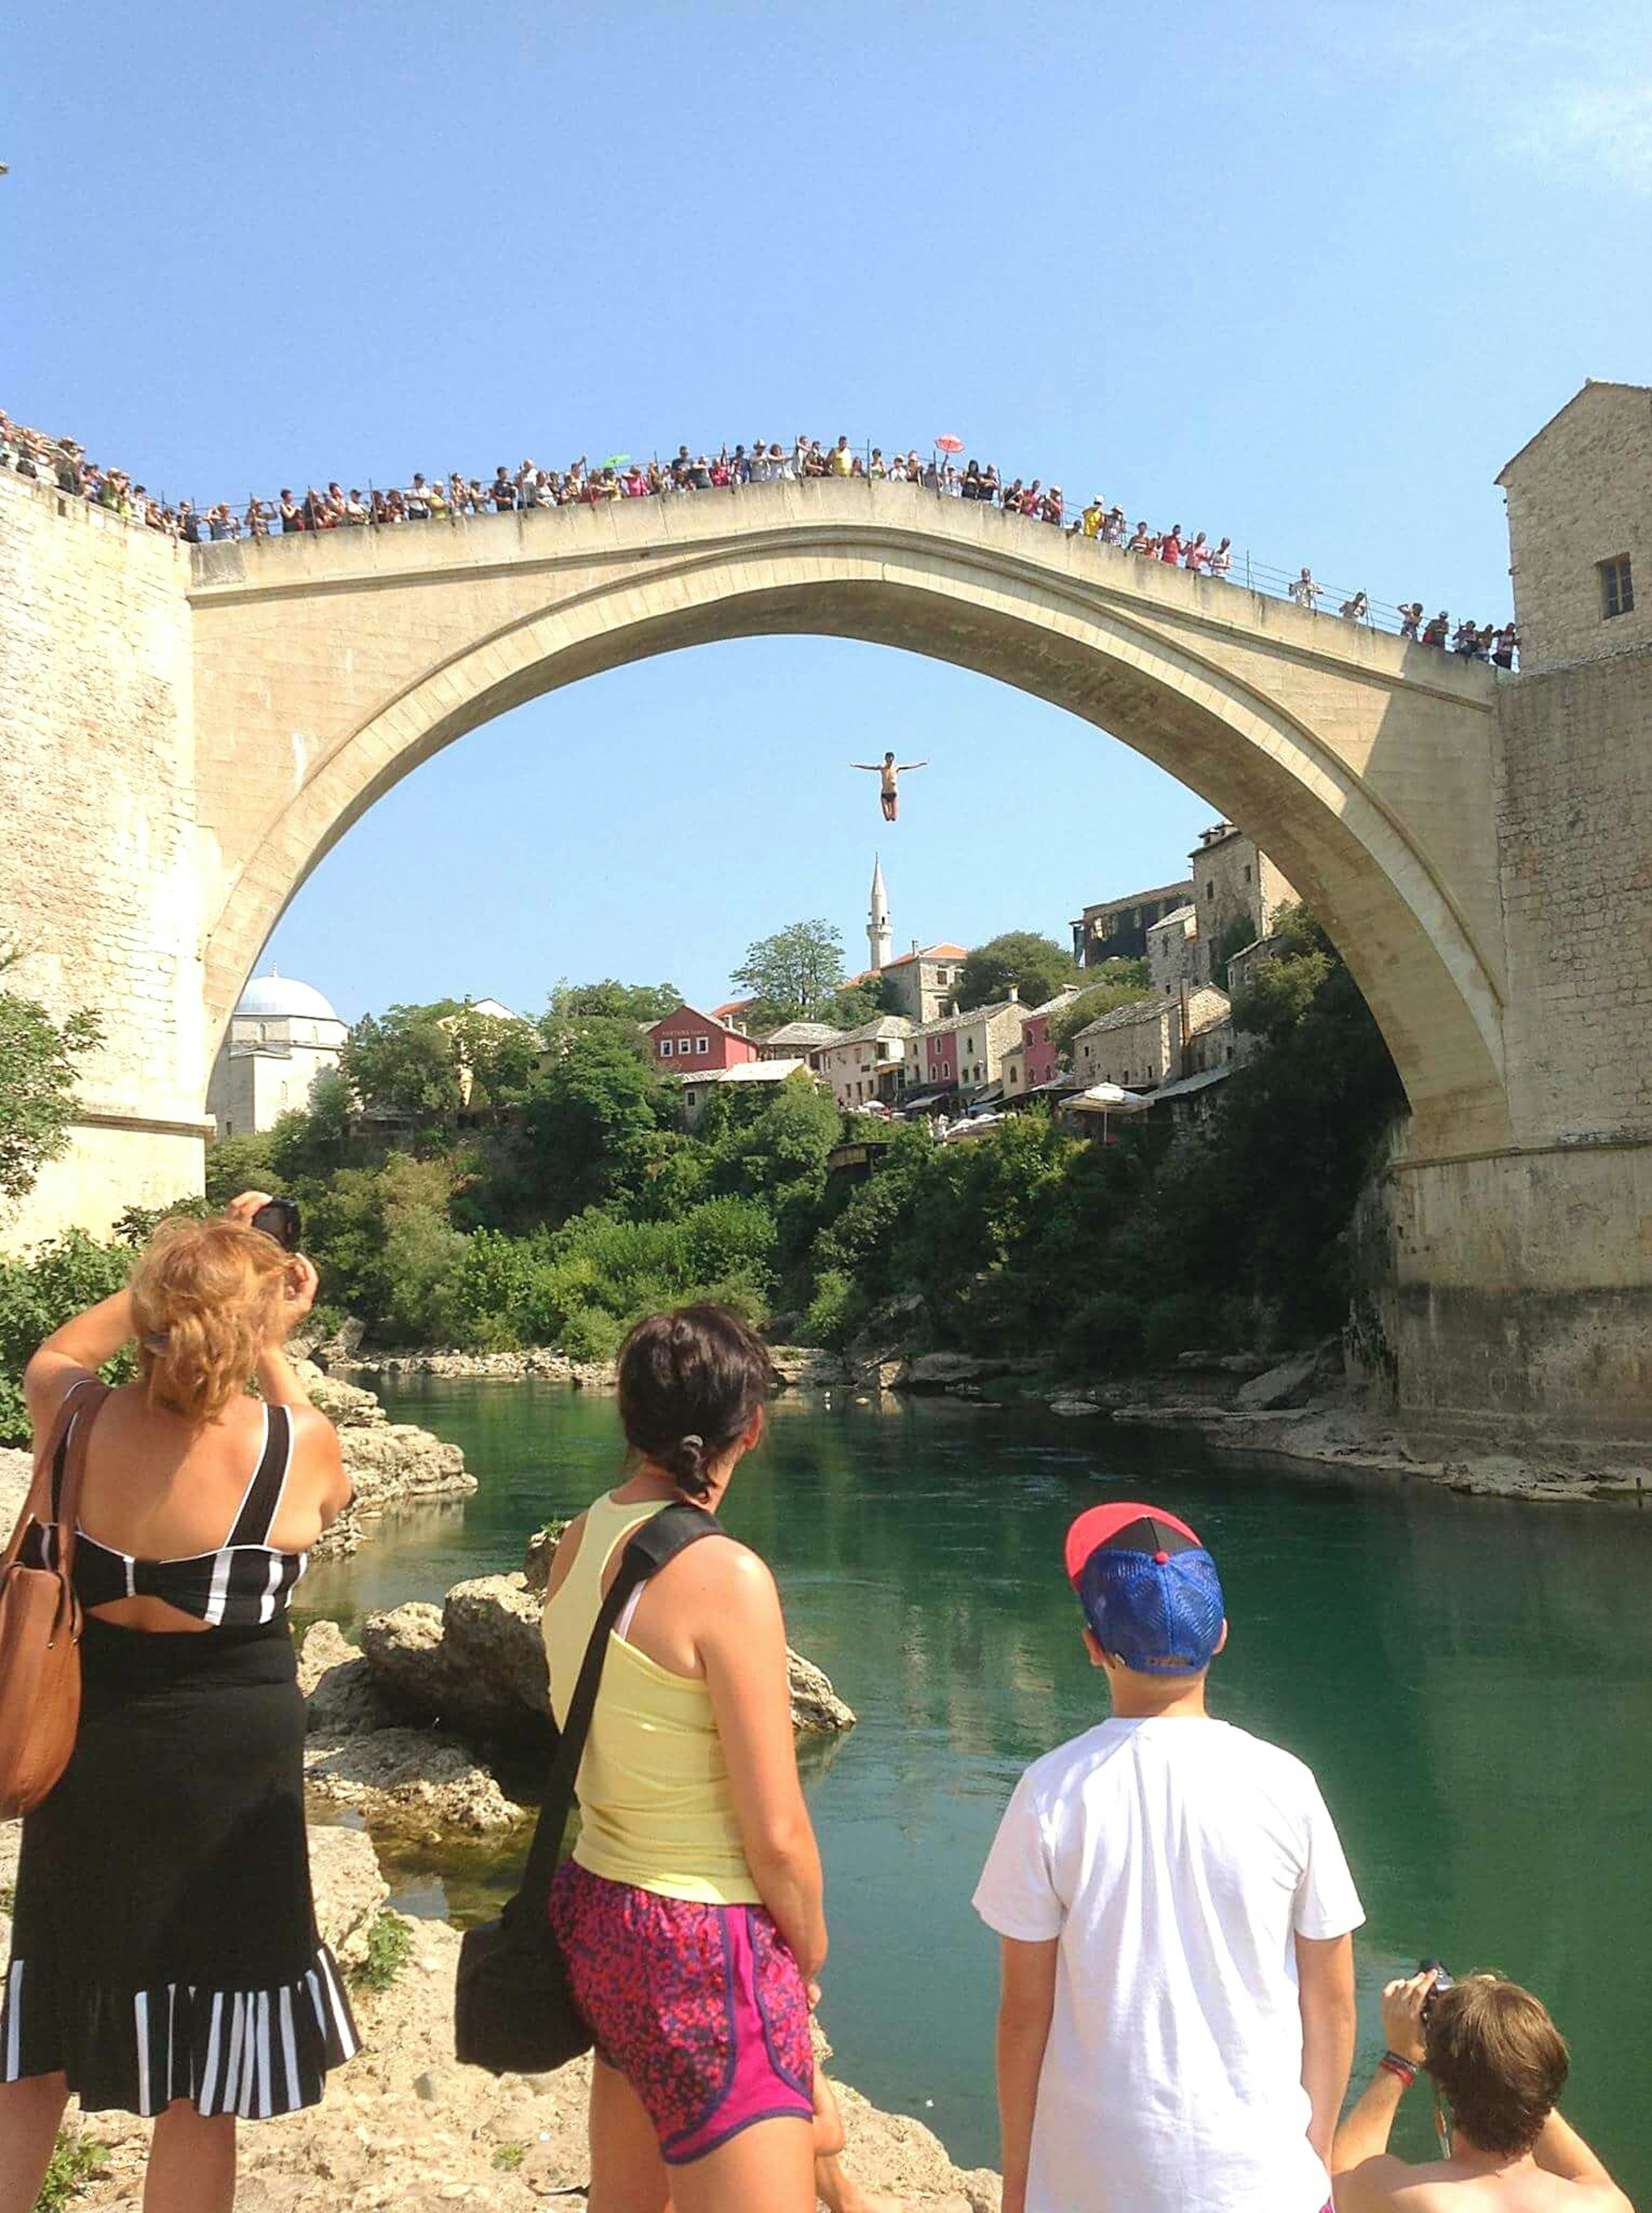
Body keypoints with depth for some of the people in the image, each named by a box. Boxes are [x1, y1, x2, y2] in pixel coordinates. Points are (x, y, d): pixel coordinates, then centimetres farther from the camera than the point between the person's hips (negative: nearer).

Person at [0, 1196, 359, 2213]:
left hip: (82, 1758, 3)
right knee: (202, 2092, 12)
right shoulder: (296, 1443, -18)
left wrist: (182, 1273, 11)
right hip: (229, 1770, -3)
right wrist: (269, 1351, 10)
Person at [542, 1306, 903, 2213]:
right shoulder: (726, 1577, -23)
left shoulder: (578, 1544, -2)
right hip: (704, 1946, -8)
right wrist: (811, 1947, 0)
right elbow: (775, 1835, -19)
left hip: (600, 1908, 8)